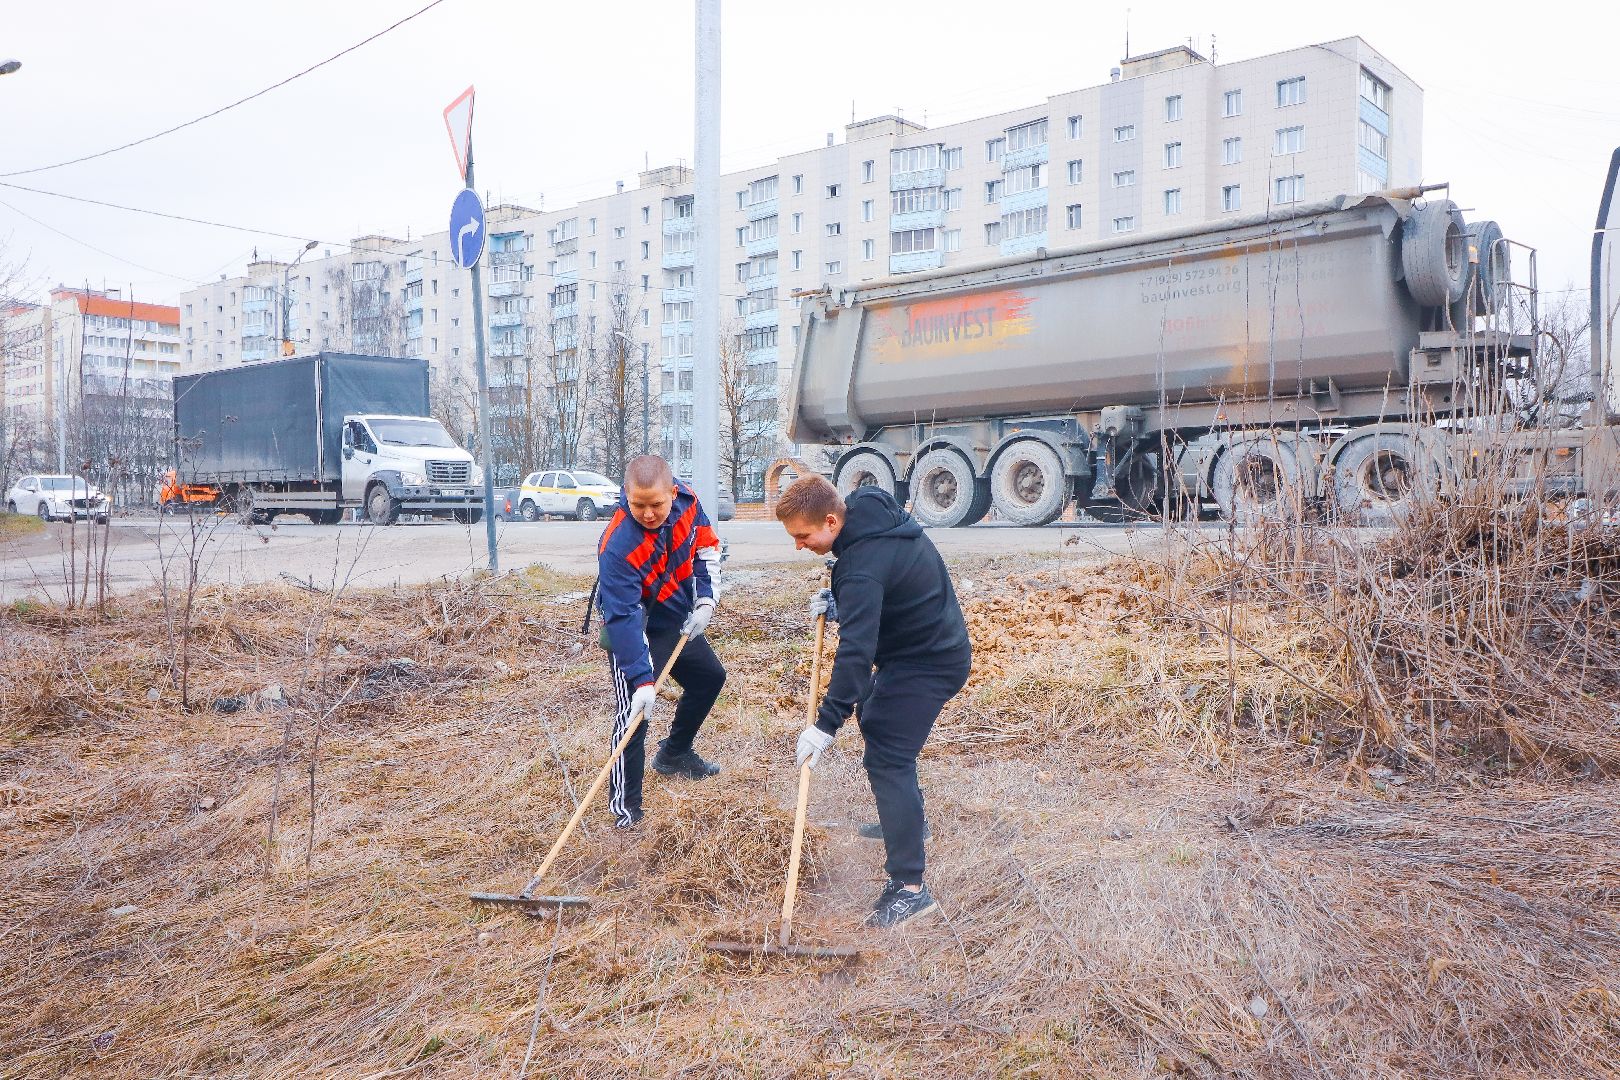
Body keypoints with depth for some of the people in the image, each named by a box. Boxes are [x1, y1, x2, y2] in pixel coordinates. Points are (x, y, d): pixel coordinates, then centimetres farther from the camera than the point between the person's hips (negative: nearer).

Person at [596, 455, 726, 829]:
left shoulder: (686, 501, -18)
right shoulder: (618, 546, -36)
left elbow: (707, 546, 1)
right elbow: (623, 618, -37)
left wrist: (705, 600, -8)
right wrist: (642, 680, -41)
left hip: (679, 621, 7)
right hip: (634, 629, -7)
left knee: (710, 677, 23)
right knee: (635, 711, -17)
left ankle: (674, 754, 43)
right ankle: (625, 807, -4)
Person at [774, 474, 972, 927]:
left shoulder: (863, 564, -32)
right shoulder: (876, 513, -3)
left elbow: (855, 651, -36)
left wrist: (826, 724, -34)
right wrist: (840, 602, 2)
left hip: (926, 664, -11)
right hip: (936, 643, 11)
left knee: (887, 759, -14)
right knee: (875, 719, 27)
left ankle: (909, 887, -12)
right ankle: (908, 818, 45)